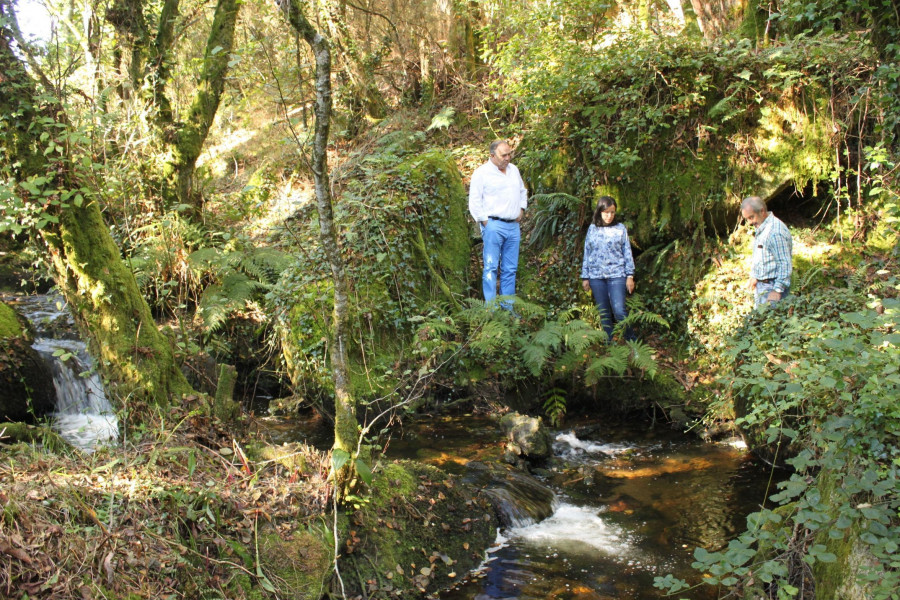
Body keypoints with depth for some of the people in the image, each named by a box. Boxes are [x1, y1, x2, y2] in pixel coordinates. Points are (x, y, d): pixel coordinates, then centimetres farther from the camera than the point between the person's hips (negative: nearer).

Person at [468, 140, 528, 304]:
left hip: (513, 226, 6)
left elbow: (523, 191, 31)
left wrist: (521, 209, 17)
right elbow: (474, 202, -6)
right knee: (491, 267, -7)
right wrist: (485, 222, -10)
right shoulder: (482, 173, -4)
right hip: (493, 226, -6)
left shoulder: (514, 170, 16)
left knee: (510, 269, 7)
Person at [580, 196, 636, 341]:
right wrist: (585, 277, 9)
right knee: (604, 313, 7)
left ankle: (632, 341, 3)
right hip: (596, 276, 3)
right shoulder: (592, 229, 8)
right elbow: (587, 254, 11)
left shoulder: (620, 229, 3)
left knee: (619, 311, -11)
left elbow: (627, 253, 5)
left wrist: (630, 276, 1)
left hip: (616, 275, -2)